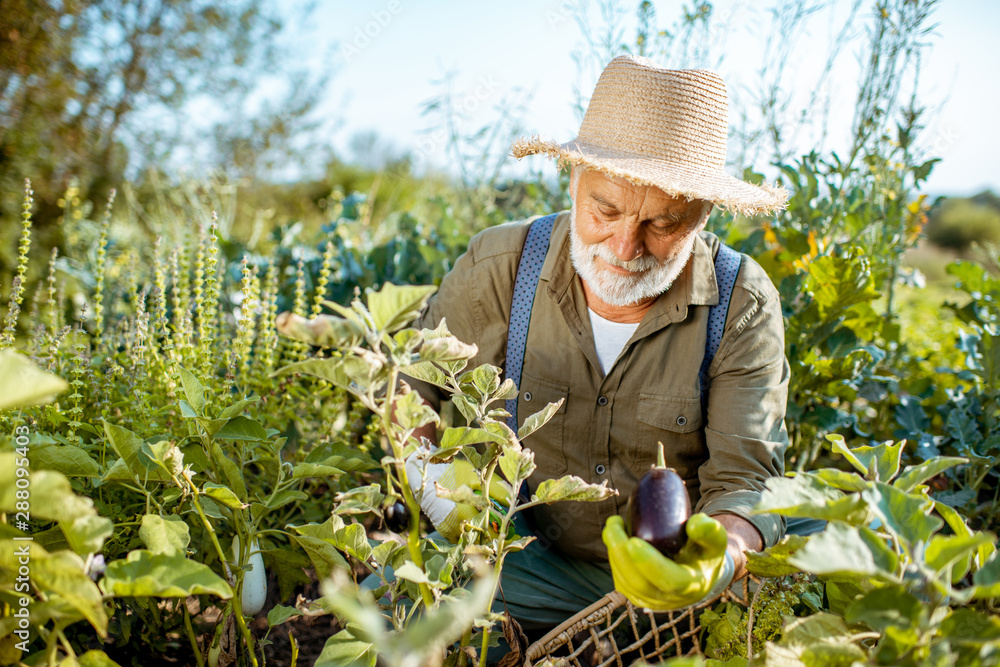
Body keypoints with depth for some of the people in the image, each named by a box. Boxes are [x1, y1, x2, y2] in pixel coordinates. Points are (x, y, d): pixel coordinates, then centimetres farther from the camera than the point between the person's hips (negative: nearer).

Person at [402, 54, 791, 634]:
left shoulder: (745, 307, -15)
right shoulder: (499, 269, -12)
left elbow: (745, 481, -17)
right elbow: (406, 390, 2)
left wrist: (716, 558, -41)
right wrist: (445, 494, -14)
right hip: (534, 563, 0)